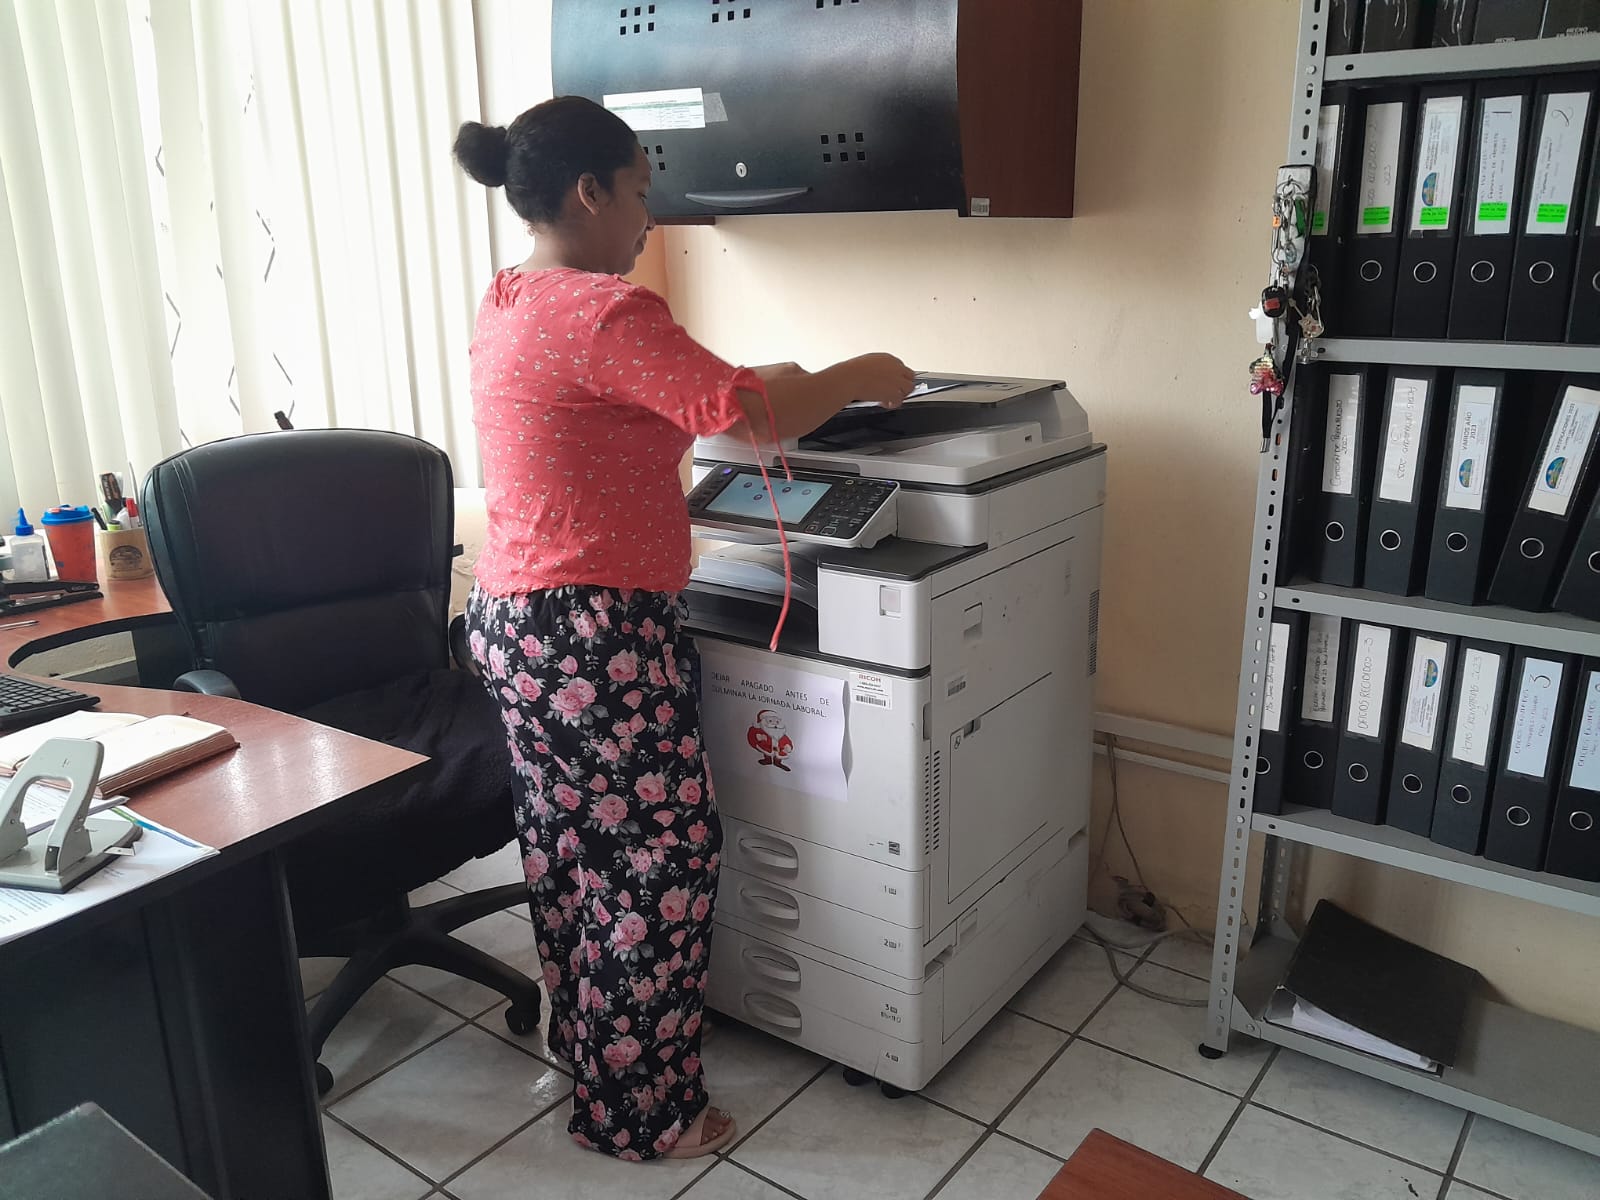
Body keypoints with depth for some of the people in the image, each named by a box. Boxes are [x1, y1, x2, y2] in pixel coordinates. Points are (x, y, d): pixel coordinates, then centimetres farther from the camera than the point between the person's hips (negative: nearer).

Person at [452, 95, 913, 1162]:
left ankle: (583, 1052, 41)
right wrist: (858, 377, -6)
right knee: (655, 861, 4)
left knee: (570, 846, 21)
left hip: (519, 622, 10)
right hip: (598, 639, -10)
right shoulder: (602, 312, -19)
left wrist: (757, 382, 18)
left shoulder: (508, 305, 12)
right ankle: (643, 1113, 20)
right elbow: (753, 415, -24)